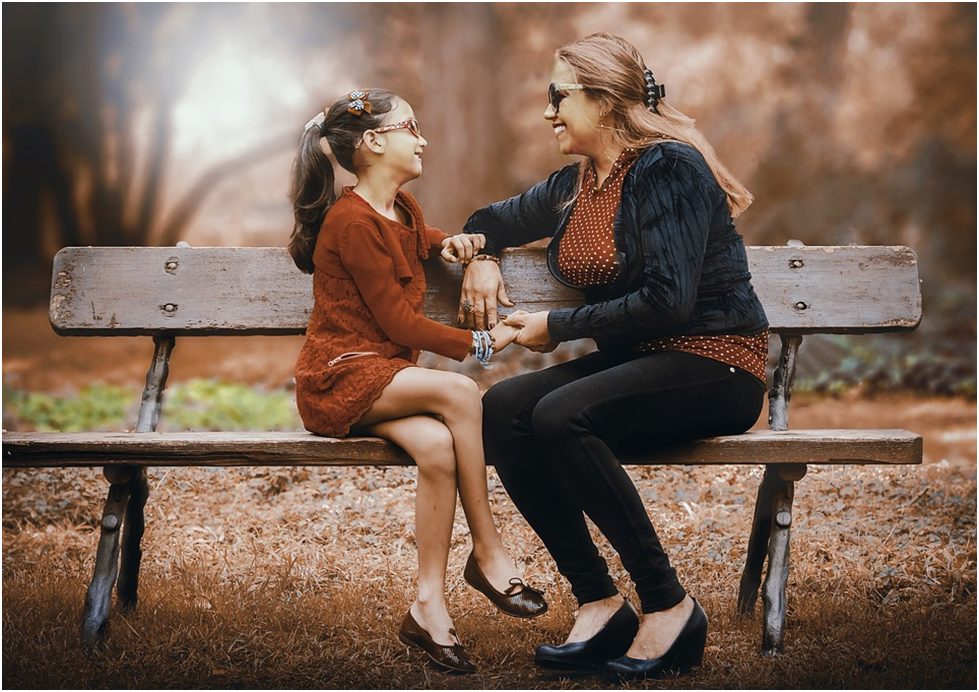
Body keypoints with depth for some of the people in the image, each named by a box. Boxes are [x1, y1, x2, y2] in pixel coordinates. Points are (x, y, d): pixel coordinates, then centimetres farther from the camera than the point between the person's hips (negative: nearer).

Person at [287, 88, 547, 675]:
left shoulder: (404, 210, 15)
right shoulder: (353, 221, -12)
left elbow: (418, 239, 43)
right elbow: (399, 323, -13)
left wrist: (448, 242, 19)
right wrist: (480, 343, -7)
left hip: (387, 375, 7)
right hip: (339, 378, -7)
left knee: (436, 446, -26)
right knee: (460, 393, -30)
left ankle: (430, 606, -22)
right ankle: (490, 554, -18)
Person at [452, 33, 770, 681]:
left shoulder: (669, 167, -11)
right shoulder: (573, 186, 13)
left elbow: (667, 302, -21)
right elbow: (492, 218, 33)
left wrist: (558, 326, -13)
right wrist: (480, 256, 10)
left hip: (715, 365, -8)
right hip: (634, 362, 8)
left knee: (561, 416, -31)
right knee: (502, 408, -17)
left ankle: (670, 607, -20)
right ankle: (599, 604, -15)